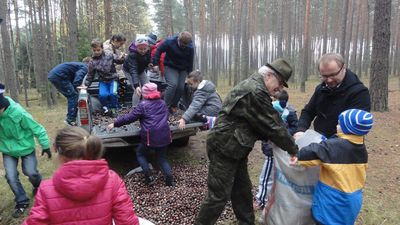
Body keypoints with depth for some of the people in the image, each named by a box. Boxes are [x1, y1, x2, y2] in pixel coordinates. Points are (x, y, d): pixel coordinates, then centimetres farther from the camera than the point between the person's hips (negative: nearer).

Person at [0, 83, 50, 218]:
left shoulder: (18, 113, -30)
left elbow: (37, 129, -20)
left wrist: (45, 145, -15)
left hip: (25, 148, -4)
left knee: (31, 173, 1)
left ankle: (38, 187, 37)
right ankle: (22, 202, 17)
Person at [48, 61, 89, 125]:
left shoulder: (79, 65, 27)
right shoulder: (85, 67, -1)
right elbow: (79, 76, -21)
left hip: (52, 75, 10)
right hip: (58, 76, -10)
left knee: (71, 96, 16)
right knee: (73, 95, -7)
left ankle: (69, 118, 21)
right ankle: (71, 120, -8)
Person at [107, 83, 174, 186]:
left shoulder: (143, 105, -5)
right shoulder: (162, 103, 12)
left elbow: (130, 117, -4)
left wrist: (115, 124, 4)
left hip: (150, 137, -5)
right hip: (164, 136, 5)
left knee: (140, 154, 19)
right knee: (162, 157, 19)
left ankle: (149, 177, 9)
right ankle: (169, 178, 4)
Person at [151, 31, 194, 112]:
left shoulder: (190, 48, -13)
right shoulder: (169, 42, -20)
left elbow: (190, 62, -2)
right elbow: (159, 50, -10)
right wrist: (156, 64, -14)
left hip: (183, 69, 4)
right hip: (170, 67, -3)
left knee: (180, 87, -2)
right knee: (173, 84, -23)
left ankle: (173, 106, 17)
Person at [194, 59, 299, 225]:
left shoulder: (253, 86, 12)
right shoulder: (255, 91, -21)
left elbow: (264, 123, 15)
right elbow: (273, 125, -19)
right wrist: (293, 149, -6)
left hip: (234, 147, 11)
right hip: (224, 148, -11)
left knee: (242, 190, 20)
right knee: (219, 195, 0)